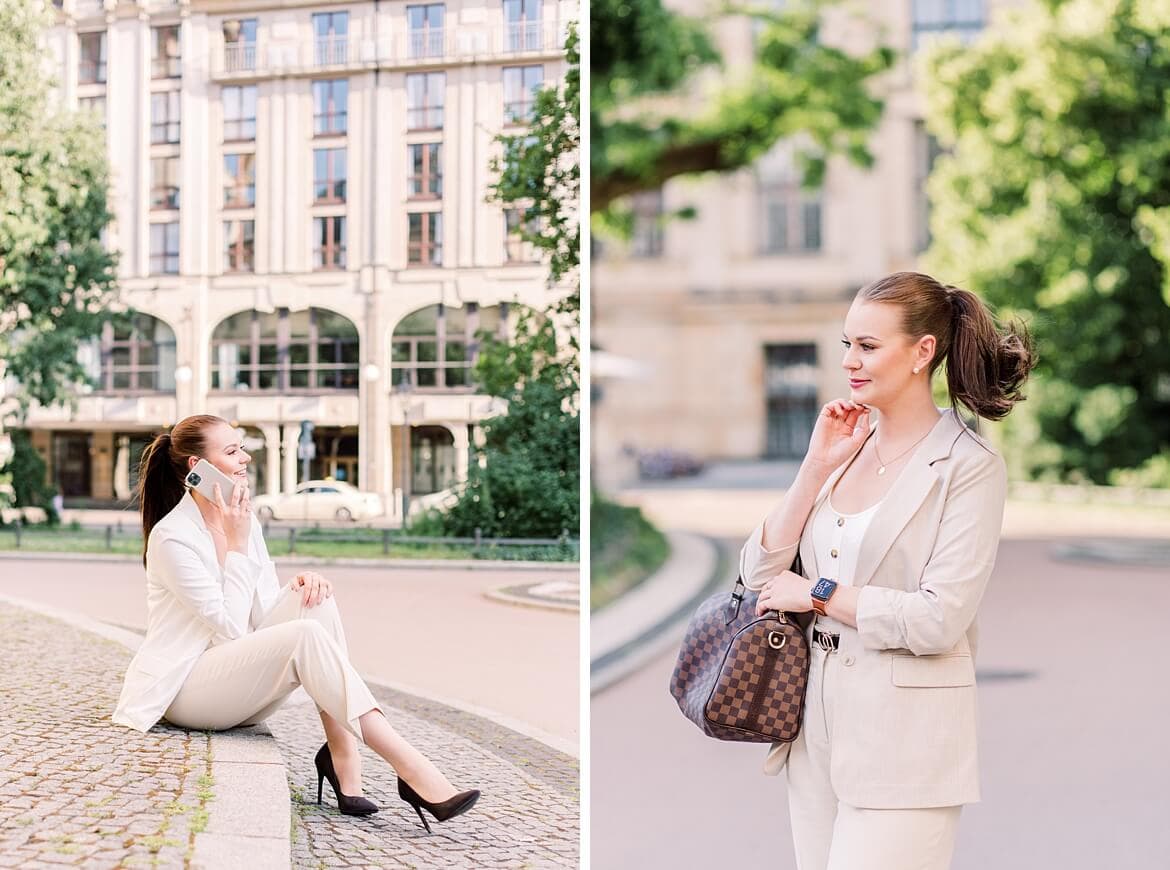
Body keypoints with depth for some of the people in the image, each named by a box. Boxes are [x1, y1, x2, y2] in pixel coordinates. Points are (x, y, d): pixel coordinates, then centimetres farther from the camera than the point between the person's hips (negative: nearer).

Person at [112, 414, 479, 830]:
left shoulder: (245, 521, 8)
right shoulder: (172, 537, -15)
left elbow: (265, 617, 6)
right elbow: (230, 628, -19)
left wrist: (303, 582, -14)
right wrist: (236, 545, -18)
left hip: (238, 685, 7)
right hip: (187, 692, -7)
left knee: (313, 600, -17)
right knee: (304, 635, -31)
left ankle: (342, 753, -23)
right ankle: (410, 769, -37)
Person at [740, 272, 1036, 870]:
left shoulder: (969, 466, -9)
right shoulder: (845, 444, 8)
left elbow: (939, 620, -17)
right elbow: (758, 572, 3)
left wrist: (815, 593, -8)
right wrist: (817, 465, -5)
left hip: (905, 738, -6)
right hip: (818, 724, 6)